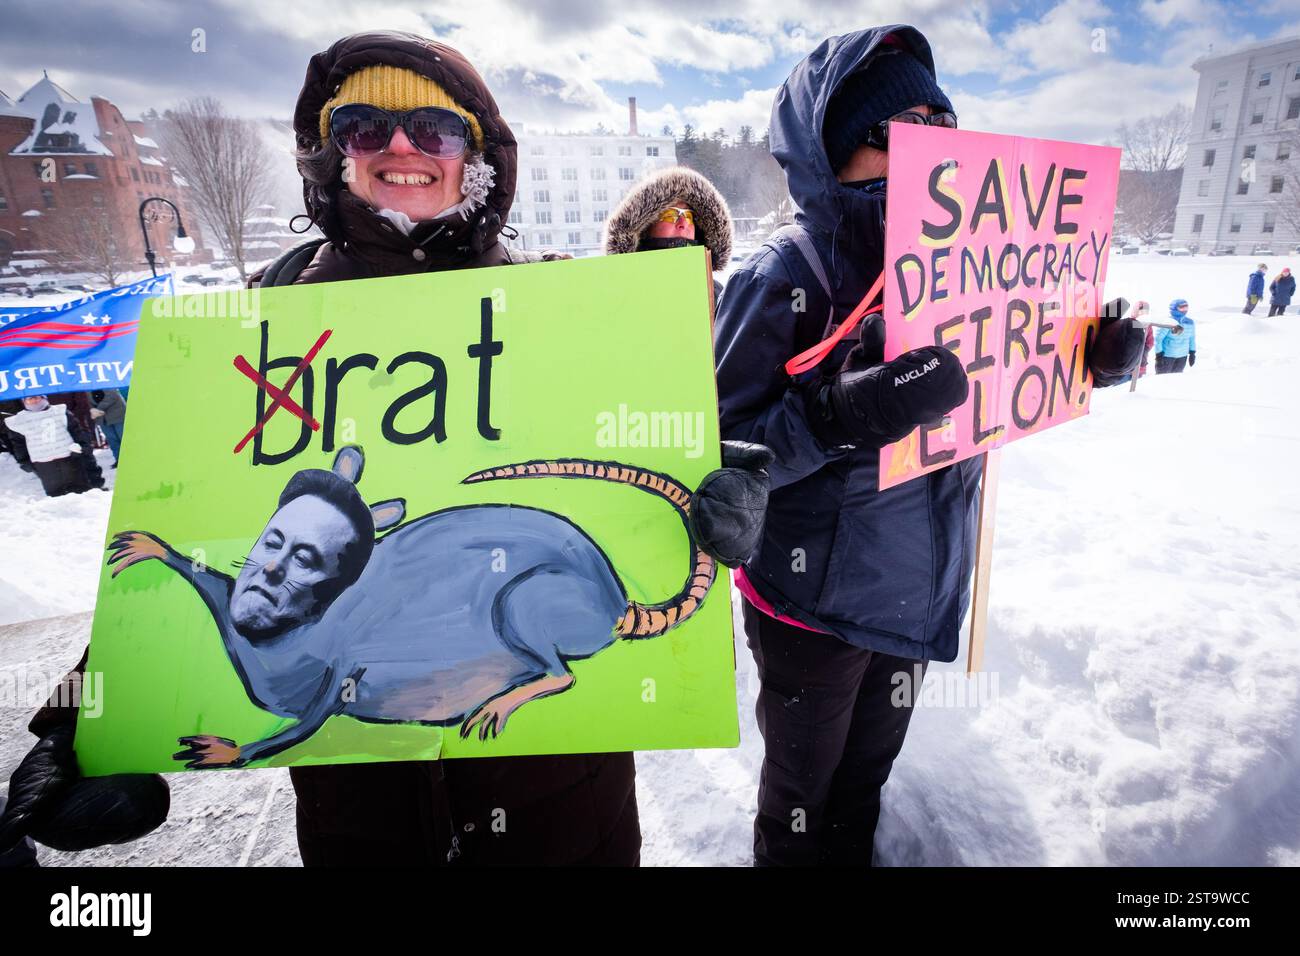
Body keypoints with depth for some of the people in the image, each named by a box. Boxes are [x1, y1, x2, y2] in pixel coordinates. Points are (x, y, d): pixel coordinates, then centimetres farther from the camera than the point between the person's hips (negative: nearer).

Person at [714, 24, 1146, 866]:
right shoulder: (785, 277, -19)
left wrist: (1095, 360, -3)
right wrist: (834, 419, -38)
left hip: (917, 595, 6)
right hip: (814, 607, -5)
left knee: (870, 765, 27)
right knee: (803, 783, 18)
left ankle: (854, 852, 53)